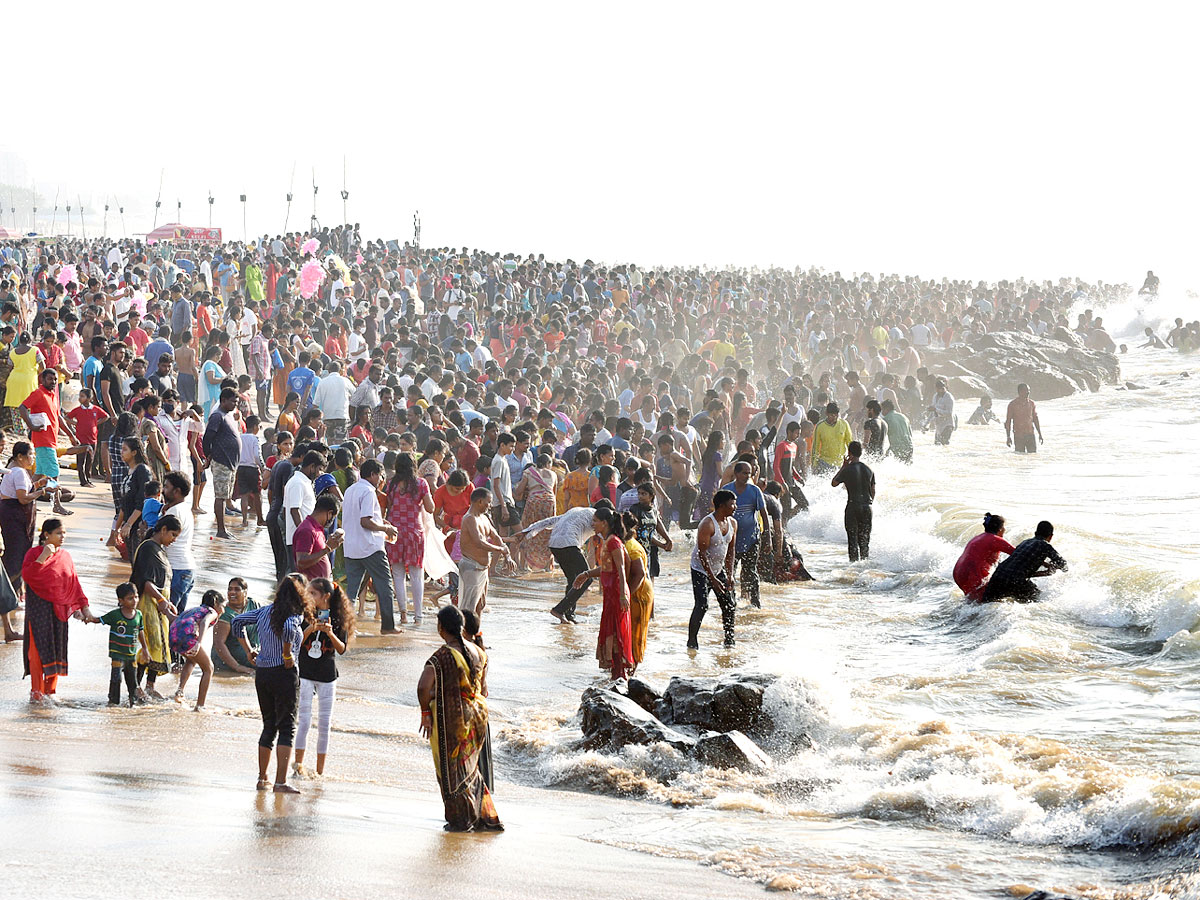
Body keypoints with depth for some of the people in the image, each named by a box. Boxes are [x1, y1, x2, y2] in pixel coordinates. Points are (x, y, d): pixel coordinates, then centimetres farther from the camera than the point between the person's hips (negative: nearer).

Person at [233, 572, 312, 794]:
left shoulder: (265, 611, 9)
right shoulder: (296, 614, -10)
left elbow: (238, 622, 13)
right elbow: (288, 629, -32)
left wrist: (248, 649, 15)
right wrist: (287, 655, -19)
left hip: (261, 673, 6)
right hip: (285, 675, -6)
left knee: (269, 726, 18)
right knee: (287, 728, -2)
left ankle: (262, 779, 21)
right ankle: (281, 782, -9)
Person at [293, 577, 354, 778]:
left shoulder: (338, 618, -1)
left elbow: (342, 649, -4)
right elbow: (295, 642, -7)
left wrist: (330, 634, -21)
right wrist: (310, 629, -23)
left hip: (327, 675, 1)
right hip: (304, 673, -1)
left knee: (325, 723, 4)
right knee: (304, 721, -7)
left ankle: (320, 769, 12)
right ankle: (299, 763, 4)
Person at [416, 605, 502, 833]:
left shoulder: (442, 656, -20)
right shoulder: (478, 652, 2)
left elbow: (424, 688, -28)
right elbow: (484, 690, 9)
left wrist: (425, 713, -13)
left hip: (450, 720, -7)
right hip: (477, 717, 7)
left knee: (451, 771, 10)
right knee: (469, 768, 21)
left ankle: (461, 820, 19)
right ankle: (488, 818, 21)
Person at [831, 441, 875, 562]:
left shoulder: (847, 470, -10)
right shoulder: (869, 470, 5)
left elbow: (834, 483, 5)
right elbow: (873, 491, 11)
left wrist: (843, 467, 8)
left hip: (853, 506, -4)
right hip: (867, 507, 4)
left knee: (853, 537, 2)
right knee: (865, 538, 11)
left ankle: (854, 560, -2)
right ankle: (865, 560, 12)